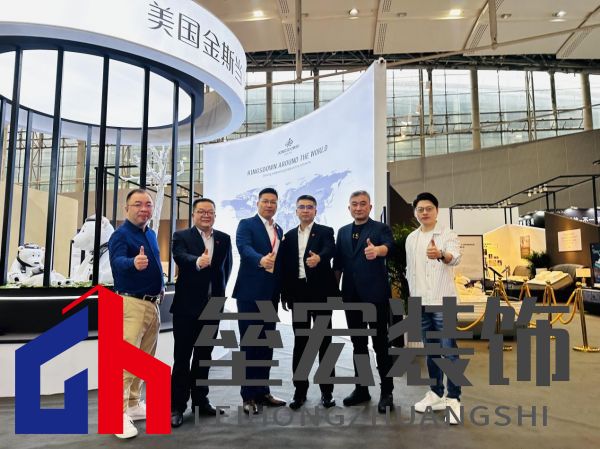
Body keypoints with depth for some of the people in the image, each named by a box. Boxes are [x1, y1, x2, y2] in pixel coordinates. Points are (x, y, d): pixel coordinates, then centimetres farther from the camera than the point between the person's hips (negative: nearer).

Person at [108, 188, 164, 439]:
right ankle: (119, 413, -2)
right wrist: (133, 263, -52)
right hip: (131, 303, -8)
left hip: (152, 304, 8)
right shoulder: (121, 234, -12)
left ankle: (133, 405, 28)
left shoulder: (151, 234, 12)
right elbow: (118, 261, -32)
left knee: (144, 359, 15)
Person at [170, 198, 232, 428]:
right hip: (187, 305, -4)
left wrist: (220, 291, 11)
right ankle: (177, 406, 13)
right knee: (182, 356, 3)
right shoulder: (181, 236, -4)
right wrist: (198, 262, -44)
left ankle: (200, 399, 28)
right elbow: (180, 257, -24)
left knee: (204, 355, 15)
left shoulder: (224, 238, 8)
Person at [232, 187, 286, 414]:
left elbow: (280, 260, 16)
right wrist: (261, 260, -42)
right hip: (250, 293, -6)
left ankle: (262, 391, 23)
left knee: (266, 344, 11)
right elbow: (244, 247, -22)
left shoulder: (279, 230, 16)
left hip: (271, 294, 6)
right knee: (249, 344, 0)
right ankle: (248, 396, 10)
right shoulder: (246, 224, -3)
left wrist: (281, 291, 10)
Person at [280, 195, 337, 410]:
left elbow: (330, 250, -19)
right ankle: (300, 390, 16)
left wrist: (318, 258, -42)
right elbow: (285, 266, 11)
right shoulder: (289, 236, 13)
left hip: (320, 292, -3)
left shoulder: (325, 231, 3)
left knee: (324, 341, 3)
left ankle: (327, 391, 14)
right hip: (298, 293, 3)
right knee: (300, 342, 7)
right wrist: (284, 294, 4)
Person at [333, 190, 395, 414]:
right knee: (358, 344, 12)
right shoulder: (343, 232, 13)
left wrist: (376, 250, -45)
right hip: (352, 296, 5)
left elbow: (388, 245, -23)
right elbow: (338, 263, 15)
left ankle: (387, 392, 12)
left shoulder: (380, 228, -1)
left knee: (381, 344, 1)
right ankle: (361, 389, 24)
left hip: (375, 294, -4)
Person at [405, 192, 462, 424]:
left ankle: (453, 399, 4)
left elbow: (455, 257, -27)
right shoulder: (411, 239, 9)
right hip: (420, 303, 5)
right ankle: (435, 393, 24)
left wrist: (441, 254, -49)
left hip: (443, 301, -5)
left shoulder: (448, 234, -6)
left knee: (449, 351, -4)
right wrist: (412, 298, 13)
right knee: (431, 350, 13)